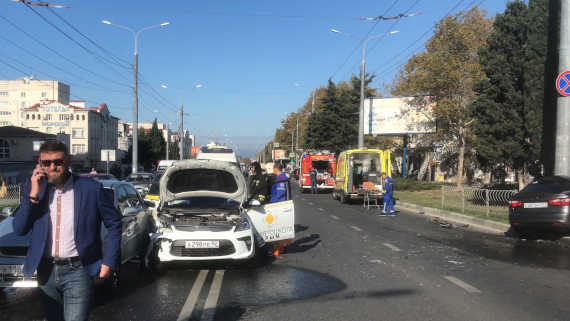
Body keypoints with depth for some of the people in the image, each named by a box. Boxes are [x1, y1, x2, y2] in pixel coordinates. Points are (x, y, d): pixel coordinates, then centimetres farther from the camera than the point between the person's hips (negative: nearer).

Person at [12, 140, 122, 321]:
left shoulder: (91, 188, -9)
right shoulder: (33, 187, 1)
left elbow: (114, 224, -2)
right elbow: (19, 229, -5)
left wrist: (109, 262, -7)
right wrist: (33, 195, -16)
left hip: (78, 272, -4)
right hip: (45, 272, 4)